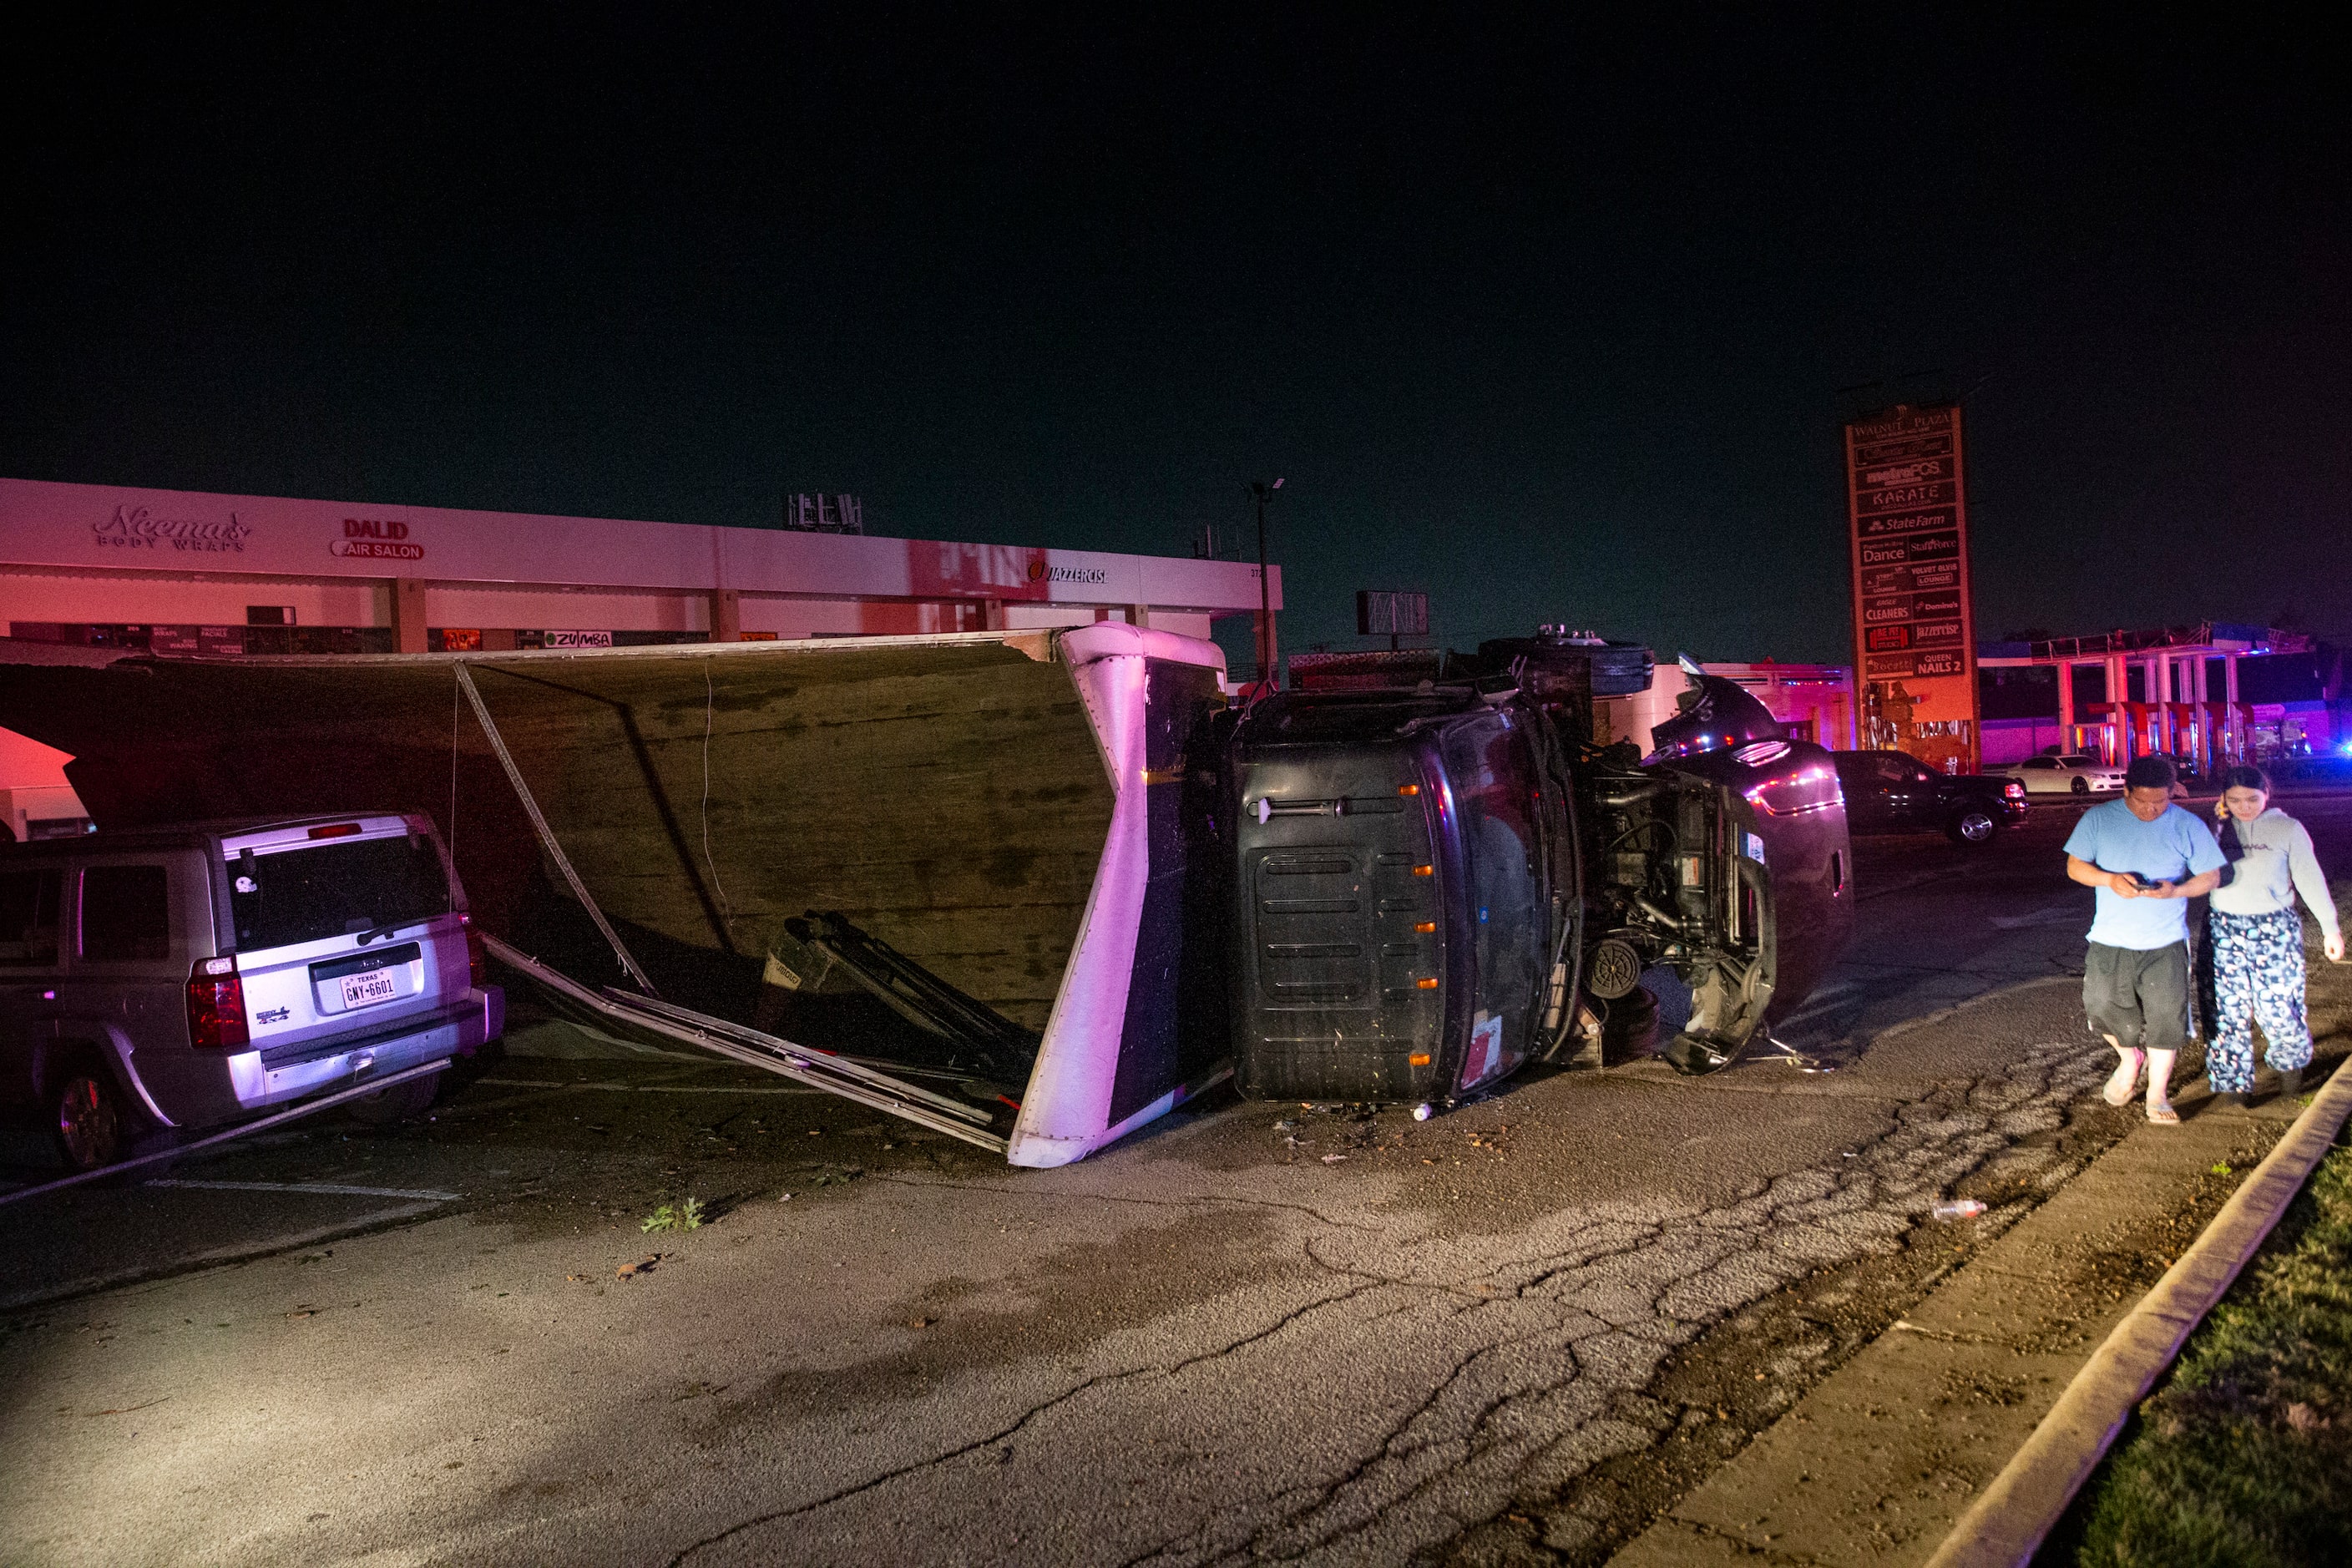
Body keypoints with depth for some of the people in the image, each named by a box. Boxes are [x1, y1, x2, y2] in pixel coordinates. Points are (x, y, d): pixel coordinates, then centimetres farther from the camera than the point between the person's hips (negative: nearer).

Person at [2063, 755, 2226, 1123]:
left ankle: (2157, 1095, 14)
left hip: (2166, 944, 0)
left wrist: (2176, 890, -18)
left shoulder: (2188, 826, -1)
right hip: (2110, 941, 1)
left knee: (2166, 1017, -1)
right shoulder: (2098, 819, 0)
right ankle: (2129, 1057, 27)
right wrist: (2110, 880, -20)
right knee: (2102, 1005, -5)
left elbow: (2211, 876, 3)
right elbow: (2074, 865, 0)